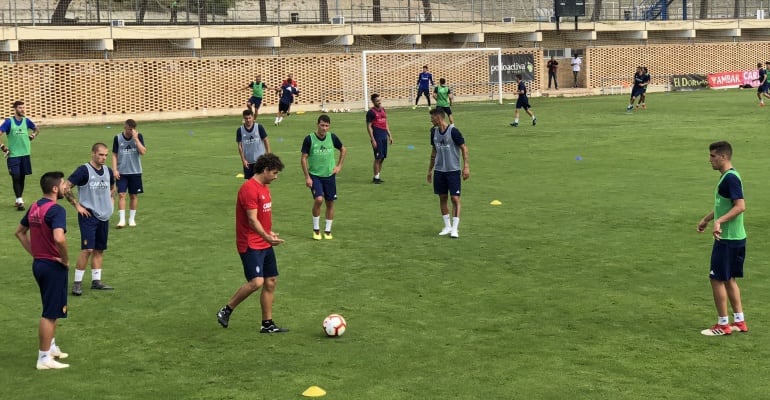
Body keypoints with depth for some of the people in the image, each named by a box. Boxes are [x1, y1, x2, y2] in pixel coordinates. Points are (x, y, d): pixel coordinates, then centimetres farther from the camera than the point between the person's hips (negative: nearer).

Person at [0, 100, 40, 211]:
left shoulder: (26, 121, 5)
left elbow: (36, 130, 22)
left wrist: (32, 137, 5)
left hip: (25, 154, 4)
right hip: (13, 155, -4)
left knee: (22, 177, 9)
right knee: (16, 177, -7)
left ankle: (19, 200, 21)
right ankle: (19, 201, -7)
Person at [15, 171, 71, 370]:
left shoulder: (34, 207, 7)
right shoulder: (56, 210, -20)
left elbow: (20, 232, 18)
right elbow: (59, 238, -35)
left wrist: (34, 253, 16)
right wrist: (65, 259, -19)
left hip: (38, 263, 9)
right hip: (53, 265, -9)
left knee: (51, 309, 24)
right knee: (51, 313, 0)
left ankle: (51, 346, 36)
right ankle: (44, 358, 6)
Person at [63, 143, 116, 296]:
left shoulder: (108, 171, 9)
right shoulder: (83, 170, -12)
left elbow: (112, 188, 29)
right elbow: (65, 187, -13)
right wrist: (77, 205, -12)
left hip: (104, 216, 7)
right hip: (88, 215, -7)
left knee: (99, 250, 11)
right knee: (87, 249, -12)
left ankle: (96, 281, 19)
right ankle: (77, 283, -4)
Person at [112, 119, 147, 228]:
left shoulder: (138, 136, -2)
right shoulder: (118, 138, -2)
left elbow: (143, 152, -14)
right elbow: (114, 155, 3)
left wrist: (135, 138, -19)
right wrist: (115, 170, -6)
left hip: (135, 172, 1)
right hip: (121, 172, -1)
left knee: (134, 195, 7)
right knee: (121, 195, -8)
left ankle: (132, 219, 19)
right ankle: (122, 220, -7)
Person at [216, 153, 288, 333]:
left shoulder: (264, 187, 13)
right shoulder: (249, 188, -17)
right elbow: (252, 219, -24)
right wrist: (266, 236, -33)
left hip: (265, 244, 10)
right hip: (251, 245, -10)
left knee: (271, 282, 8)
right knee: (256, 282, -18)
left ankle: (267, 324, 16)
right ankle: (226, 311, 0)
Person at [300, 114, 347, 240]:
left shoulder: (332, 137, -1)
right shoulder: (309, 139, -10)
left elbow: (343, 150, 17)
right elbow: (304, 158, -6)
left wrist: (339, 166, 9)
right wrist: (307, 177, -10)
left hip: (329, 175, 3)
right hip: (315, 175, -3)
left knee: (330, 202, 6)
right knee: (318, 199, -20)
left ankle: (328, 230, 20)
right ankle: (316, 229, -1)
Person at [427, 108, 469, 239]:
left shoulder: (453, 131, -13)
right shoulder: (434, 132, 5)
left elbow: (464, 148, -9)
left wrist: (466, 166, -15)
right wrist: (430, 169, 18)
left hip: (453, 170, -6)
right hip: (439, 170, 6)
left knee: (455, 198, -6)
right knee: (442, 198, 9)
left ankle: (454, 228, -3)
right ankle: (447, 226, 19)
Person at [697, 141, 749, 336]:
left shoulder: (731, 178, -18)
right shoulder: (727, 177, 13)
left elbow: (740, 206, -26)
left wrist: (719, 222, -32)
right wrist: (707, 219, 34)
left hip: (727, 239, -10)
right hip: (735, 238, 10)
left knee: (717, 279, -2)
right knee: (729, 279, 15)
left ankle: (723, 325, 5)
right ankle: (739, 321, 20)